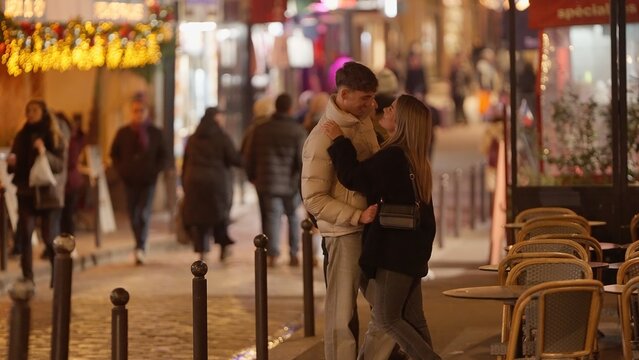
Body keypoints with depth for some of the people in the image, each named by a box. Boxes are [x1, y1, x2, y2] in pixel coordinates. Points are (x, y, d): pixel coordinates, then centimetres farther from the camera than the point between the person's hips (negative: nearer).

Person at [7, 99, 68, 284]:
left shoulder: (56, 138, -2)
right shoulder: (22, 136, 7)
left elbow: (61, 165, -9)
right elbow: (15, 166, 12)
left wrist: (45, 154, -26)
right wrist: (11, 163, -11)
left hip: (49, 193, -3)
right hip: (26, 192, 3)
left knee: (50, 236, -2)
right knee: (24, 234, -10)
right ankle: (27, 278, -7)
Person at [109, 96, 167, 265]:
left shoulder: (155, 133, 1)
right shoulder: (123, 133, 4)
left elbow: (163, 156, 9)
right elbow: (114, 154, 15)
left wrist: (155, 171, -4)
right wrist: (121, 170, 3)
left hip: (148, 181, -2)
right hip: (130, 181, 2)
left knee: (143, 214, -14)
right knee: (133, 216, 6)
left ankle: (140, 249, -20)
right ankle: (140, 248, 19)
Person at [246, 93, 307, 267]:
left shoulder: (261, 129, 3)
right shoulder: (298, 131, -8)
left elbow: (251, 157, 8)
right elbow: (302, 159, -12)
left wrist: (252, 177, 22)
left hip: (267, 183, 1)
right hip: (291, 183, -1)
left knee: (272, 218, 4)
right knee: (293, 216, 16)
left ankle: (272, 255, -6)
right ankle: (293, 253, 12)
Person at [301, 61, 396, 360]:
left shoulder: (365, 122, 7)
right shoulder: (322, 138, -17)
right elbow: (314, 200, -18)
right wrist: (358, 216, -24)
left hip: (373, 230, 8)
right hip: (343, 235, -8)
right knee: (343, 315, 1)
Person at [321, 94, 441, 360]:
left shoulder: (392, 157, -18)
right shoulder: (417, 161, 11)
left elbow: (354, 178, -18)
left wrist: (339, 141, -11)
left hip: (394, 250, -9)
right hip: (412, 249, 9)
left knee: (386, 317, -3)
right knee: (412, 318, 12)